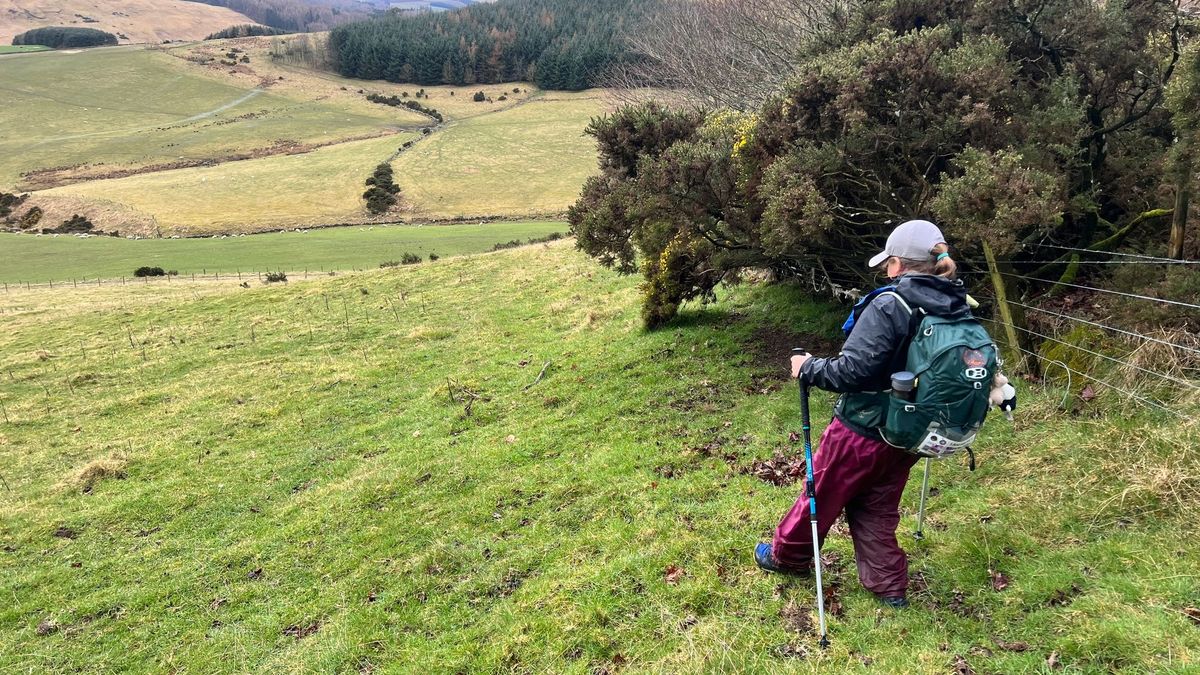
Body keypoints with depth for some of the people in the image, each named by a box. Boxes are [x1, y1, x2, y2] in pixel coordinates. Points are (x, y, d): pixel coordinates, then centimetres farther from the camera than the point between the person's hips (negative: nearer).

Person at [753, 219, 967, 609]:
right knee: (877, 510, 23)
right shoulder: (959, 310, -2)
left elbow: (852, 370, -27)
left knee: (822, 495, 16)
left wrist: (808, 368, -12)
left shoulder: (889, 306, -24)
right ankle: (890, 587, 31)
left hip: (862, 432, -6)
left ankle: (787, 556, 37)